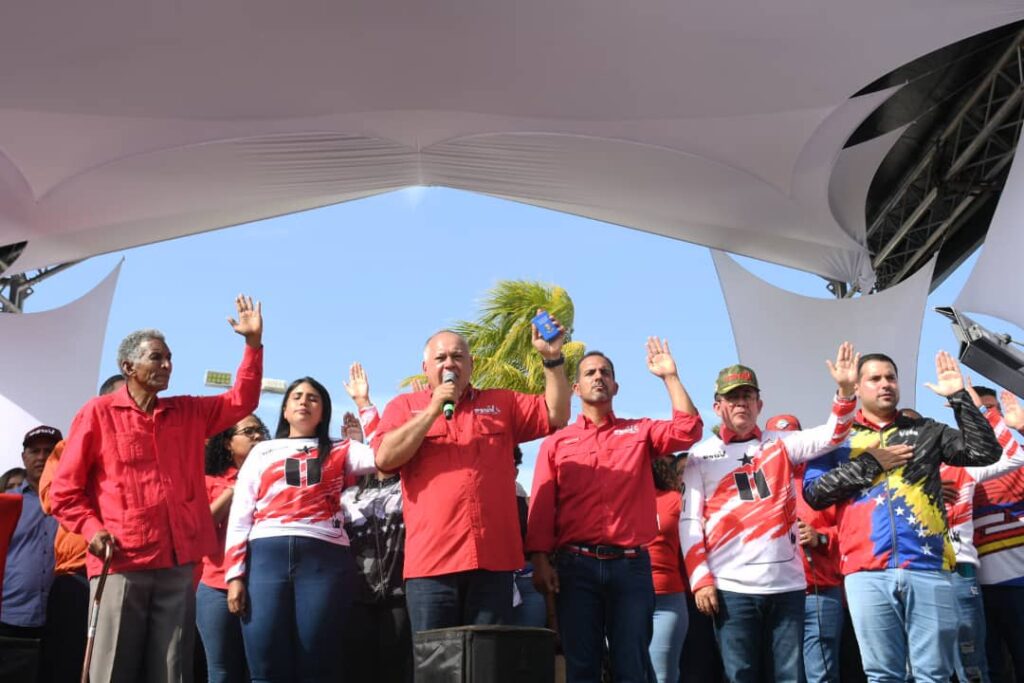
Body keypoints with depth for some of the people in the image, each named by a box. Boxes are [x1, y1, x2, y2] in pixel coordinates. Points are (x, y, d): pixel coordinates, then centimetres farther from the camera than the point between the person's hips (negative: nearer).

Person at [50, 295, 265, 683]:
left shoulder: (189, 412, 15)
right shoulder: (98, 413, 2)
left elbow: (242, 401, 14)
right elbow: (64, 491, 3)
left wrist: (254, 342, 3)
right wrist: (92, 530, -12)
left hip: (177, 564, 4)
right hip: (119, 562, -4)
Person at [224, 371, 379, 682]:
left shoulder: (339, 451, 17)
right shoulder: (262, 452, 19)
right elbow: (239, 517, 13)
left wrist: (362, 402, 3)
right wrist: (234, 575, 3)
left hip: (324, 559, -1)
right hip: (266, 557, 1)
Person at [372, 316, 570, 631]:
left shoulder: (502, 403, 17)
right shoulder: (404, 406, 11)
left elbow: (556, 416, 10)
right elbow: (385, 458, -3)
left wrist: (552, 358, 1)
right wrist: (432, 411, -6)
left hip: (492, 559, 2)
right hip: (431, 560, -1)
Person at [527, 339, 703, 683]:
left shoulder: (639, 431, 13)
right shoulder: (556, 442, 10)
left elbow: (688, 430, -4)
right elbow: (542, 507, 4)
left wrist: (670, 376, -5)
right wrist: (540, 560, -7)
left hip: (631, 564, 0)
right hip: (576, 565, 0)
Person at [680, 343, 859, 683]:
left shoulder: (781, 444, 11)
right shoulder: (701, 455, 5)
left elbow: (831, 436, -1)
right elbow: (689, 522, 1)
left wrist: (845, 391, -18)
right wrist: (700, 579, -8)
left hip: (787, 583, 2)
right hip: (732, 587, -2)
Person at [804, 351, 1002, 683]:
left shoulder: (925, 431, 15)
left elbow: (986, 451, 5)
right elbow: (813, 492, 2)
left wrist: (959, 397, -1)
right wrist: (869, 465, -3)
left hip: (928, 567, 1)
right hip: (867, 571, -1)